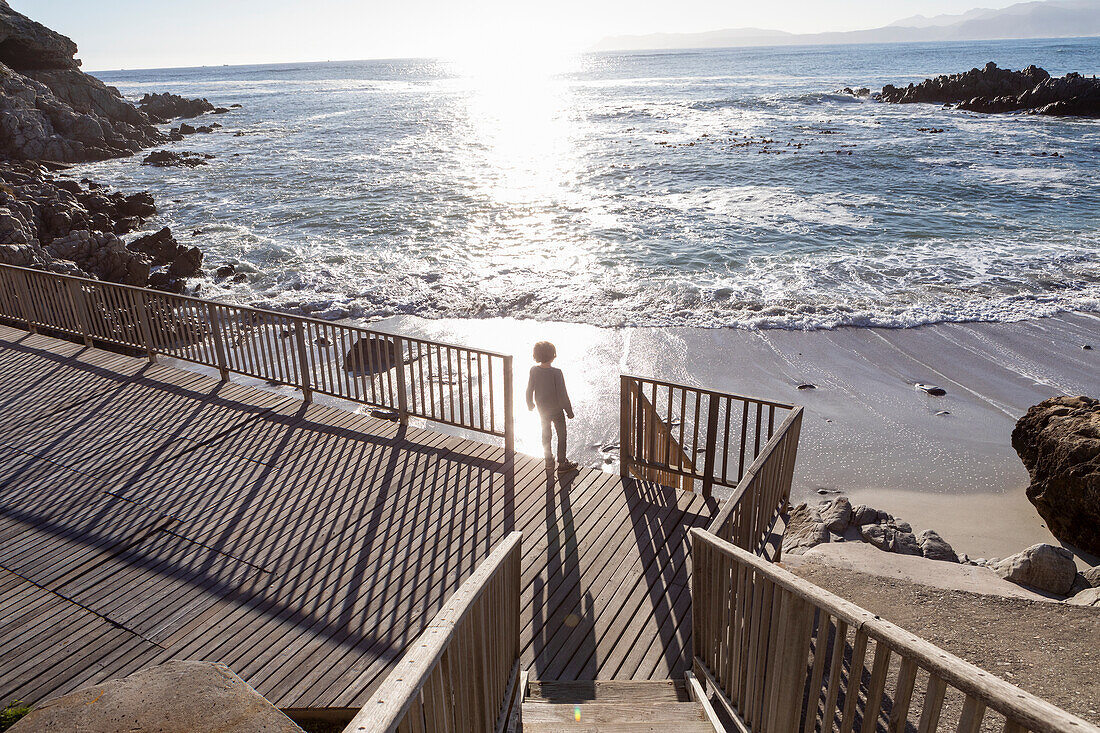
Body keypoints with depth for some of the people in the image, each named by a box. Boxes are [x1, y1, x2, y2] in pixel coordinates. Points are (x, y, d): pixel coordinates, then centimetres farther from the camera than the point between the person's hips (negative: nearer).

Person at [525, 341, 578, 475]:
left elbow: (530, 390, -2)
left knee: (546, 434, 22)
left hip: (542, 409, 5)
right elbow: (562, 394, -21)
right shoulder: (556, 372, -26)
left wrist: (530, 404, 16)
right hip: (556, 410, -4)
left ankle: (549, 460, 36)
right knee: (561, 435, 11)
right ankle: (562, 464, 18)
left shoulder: (534, 370, -13)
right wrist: (569, 411, -8)